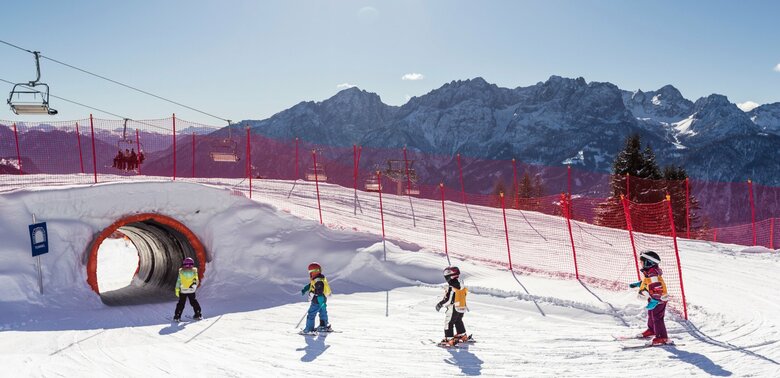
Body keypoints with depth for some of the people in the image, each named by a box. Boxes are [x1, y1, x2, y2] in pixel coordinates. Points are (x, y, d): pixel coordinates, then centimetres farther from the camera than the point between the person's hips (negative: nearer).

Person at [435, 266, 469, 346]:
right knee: (458, 321, 27)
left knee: (448, 323, 0)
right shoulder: (461, 284, 3)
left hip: (454, 309, -9)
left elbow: (448, 299, -24)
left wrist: (440, 304, -13)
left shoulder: (451, 286, -24)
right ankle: (463, 336, 39)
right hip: (462, 308, 9)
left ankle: (449, 339, -4)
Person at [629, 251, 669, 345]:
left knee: (657, 318, -6)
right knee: (651, 316, 25)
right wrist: (637, 284, 28)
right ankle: (651, 330, 44)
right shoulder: (650, 272, 6)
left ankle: (662, 337, 1)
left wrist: (654, 300, -34)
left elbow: (657, 288, -32)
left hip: (658, 300, -11)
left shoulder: (652, 274, -28)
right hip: (654, 298, 11)